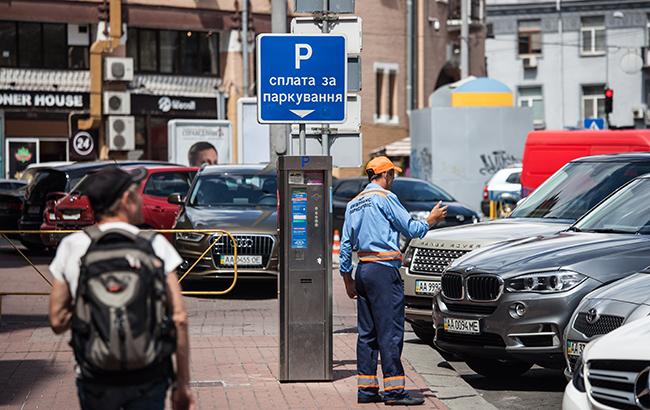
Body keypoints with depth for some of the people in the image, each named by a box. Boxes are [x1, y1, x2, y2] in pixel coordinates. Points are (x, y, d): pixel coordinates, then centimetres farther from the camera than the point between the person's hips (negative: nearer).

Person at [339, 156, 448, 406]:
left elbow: (346, 244, 17)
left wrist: (347, 277, 20)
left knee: (367, 332, 9)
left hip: (363, 270, 8)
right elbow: (410, 229, -5)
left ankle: (366, 388, 9)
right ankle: (394, 390, -9)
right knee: (390, 331, -7)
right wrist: (430, 221, 14)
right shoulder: (385, 198, -6)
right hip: (383, 269, -8)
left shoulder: (354, 204, 17)